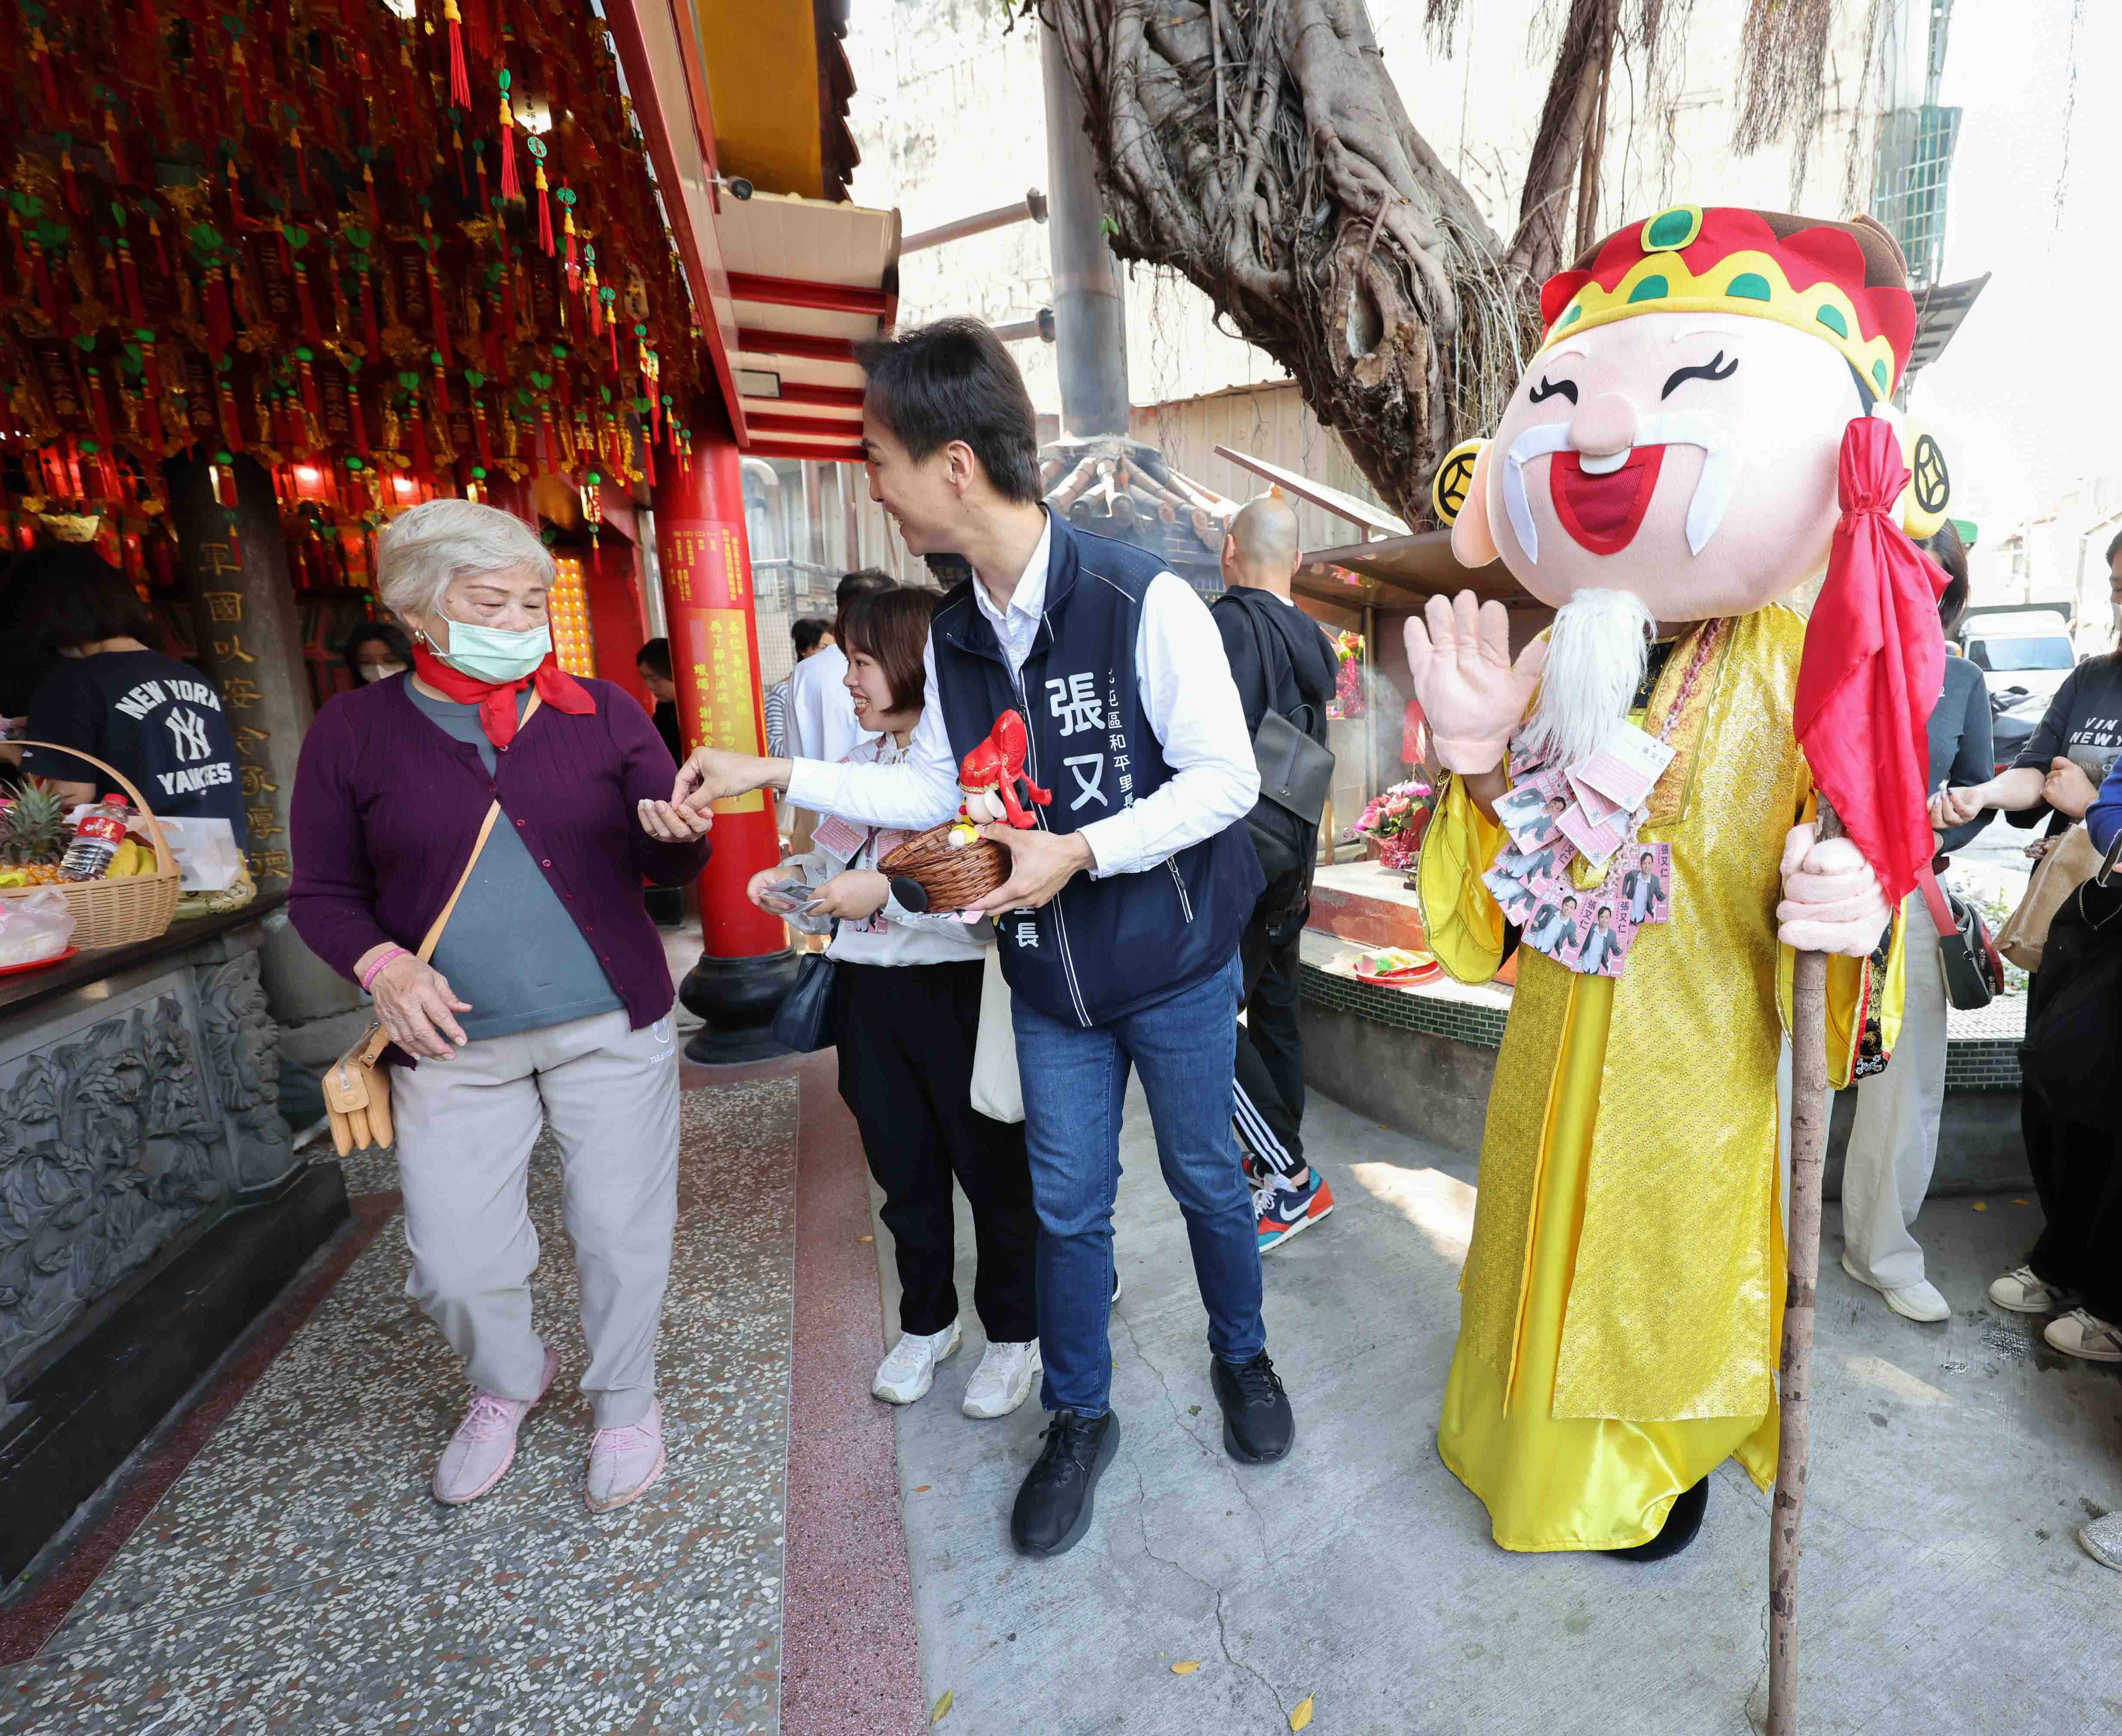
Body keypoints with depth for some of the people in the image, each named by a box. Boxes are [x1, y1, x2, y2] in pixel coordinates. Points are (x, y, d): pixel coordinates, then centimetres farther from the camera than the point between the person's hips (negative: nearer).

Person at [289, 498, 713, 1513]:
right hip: (453, 1044, 1)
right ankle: (507, 1383, 41)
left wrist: (678, 836, -22)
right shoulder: (354, 732, 1)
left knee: (619, 1231, 9)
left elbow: (669, 867, 2)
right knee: (455, 1261, 7)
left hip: (611, 1027, 0)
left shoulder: (602, 712, 1)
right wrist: (381, 964, -15)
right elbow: (324, 895, 6)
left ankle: (625, 1403, 36)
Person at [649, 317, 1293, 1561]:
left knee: (1208, 1177, 17)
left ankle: (1243, 1358, 46)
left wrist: (1080, 852, -26)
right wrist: (777, 774, 6)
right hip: (1051, 978, 5)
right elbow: (937, 789, 9)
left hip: (1176, 962, -4)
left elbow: (1227, 778, -17)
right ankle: (1080, 1419, 38)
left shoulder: (1143, 602, -19)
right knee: (1068, 1203, 14)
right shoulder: (954, 635, 2)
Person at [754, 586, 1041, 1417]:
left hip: (957, 990, -7)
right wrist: (797, 873, 4)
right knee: (903, 1168, 20)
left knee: (993, 1168, 10)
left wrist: (887, 891, -25)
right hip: (869, 989, 7)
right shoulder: (858, 761, 11)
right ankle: (925, 1321, 42)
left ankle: (1015, 1332, 32)